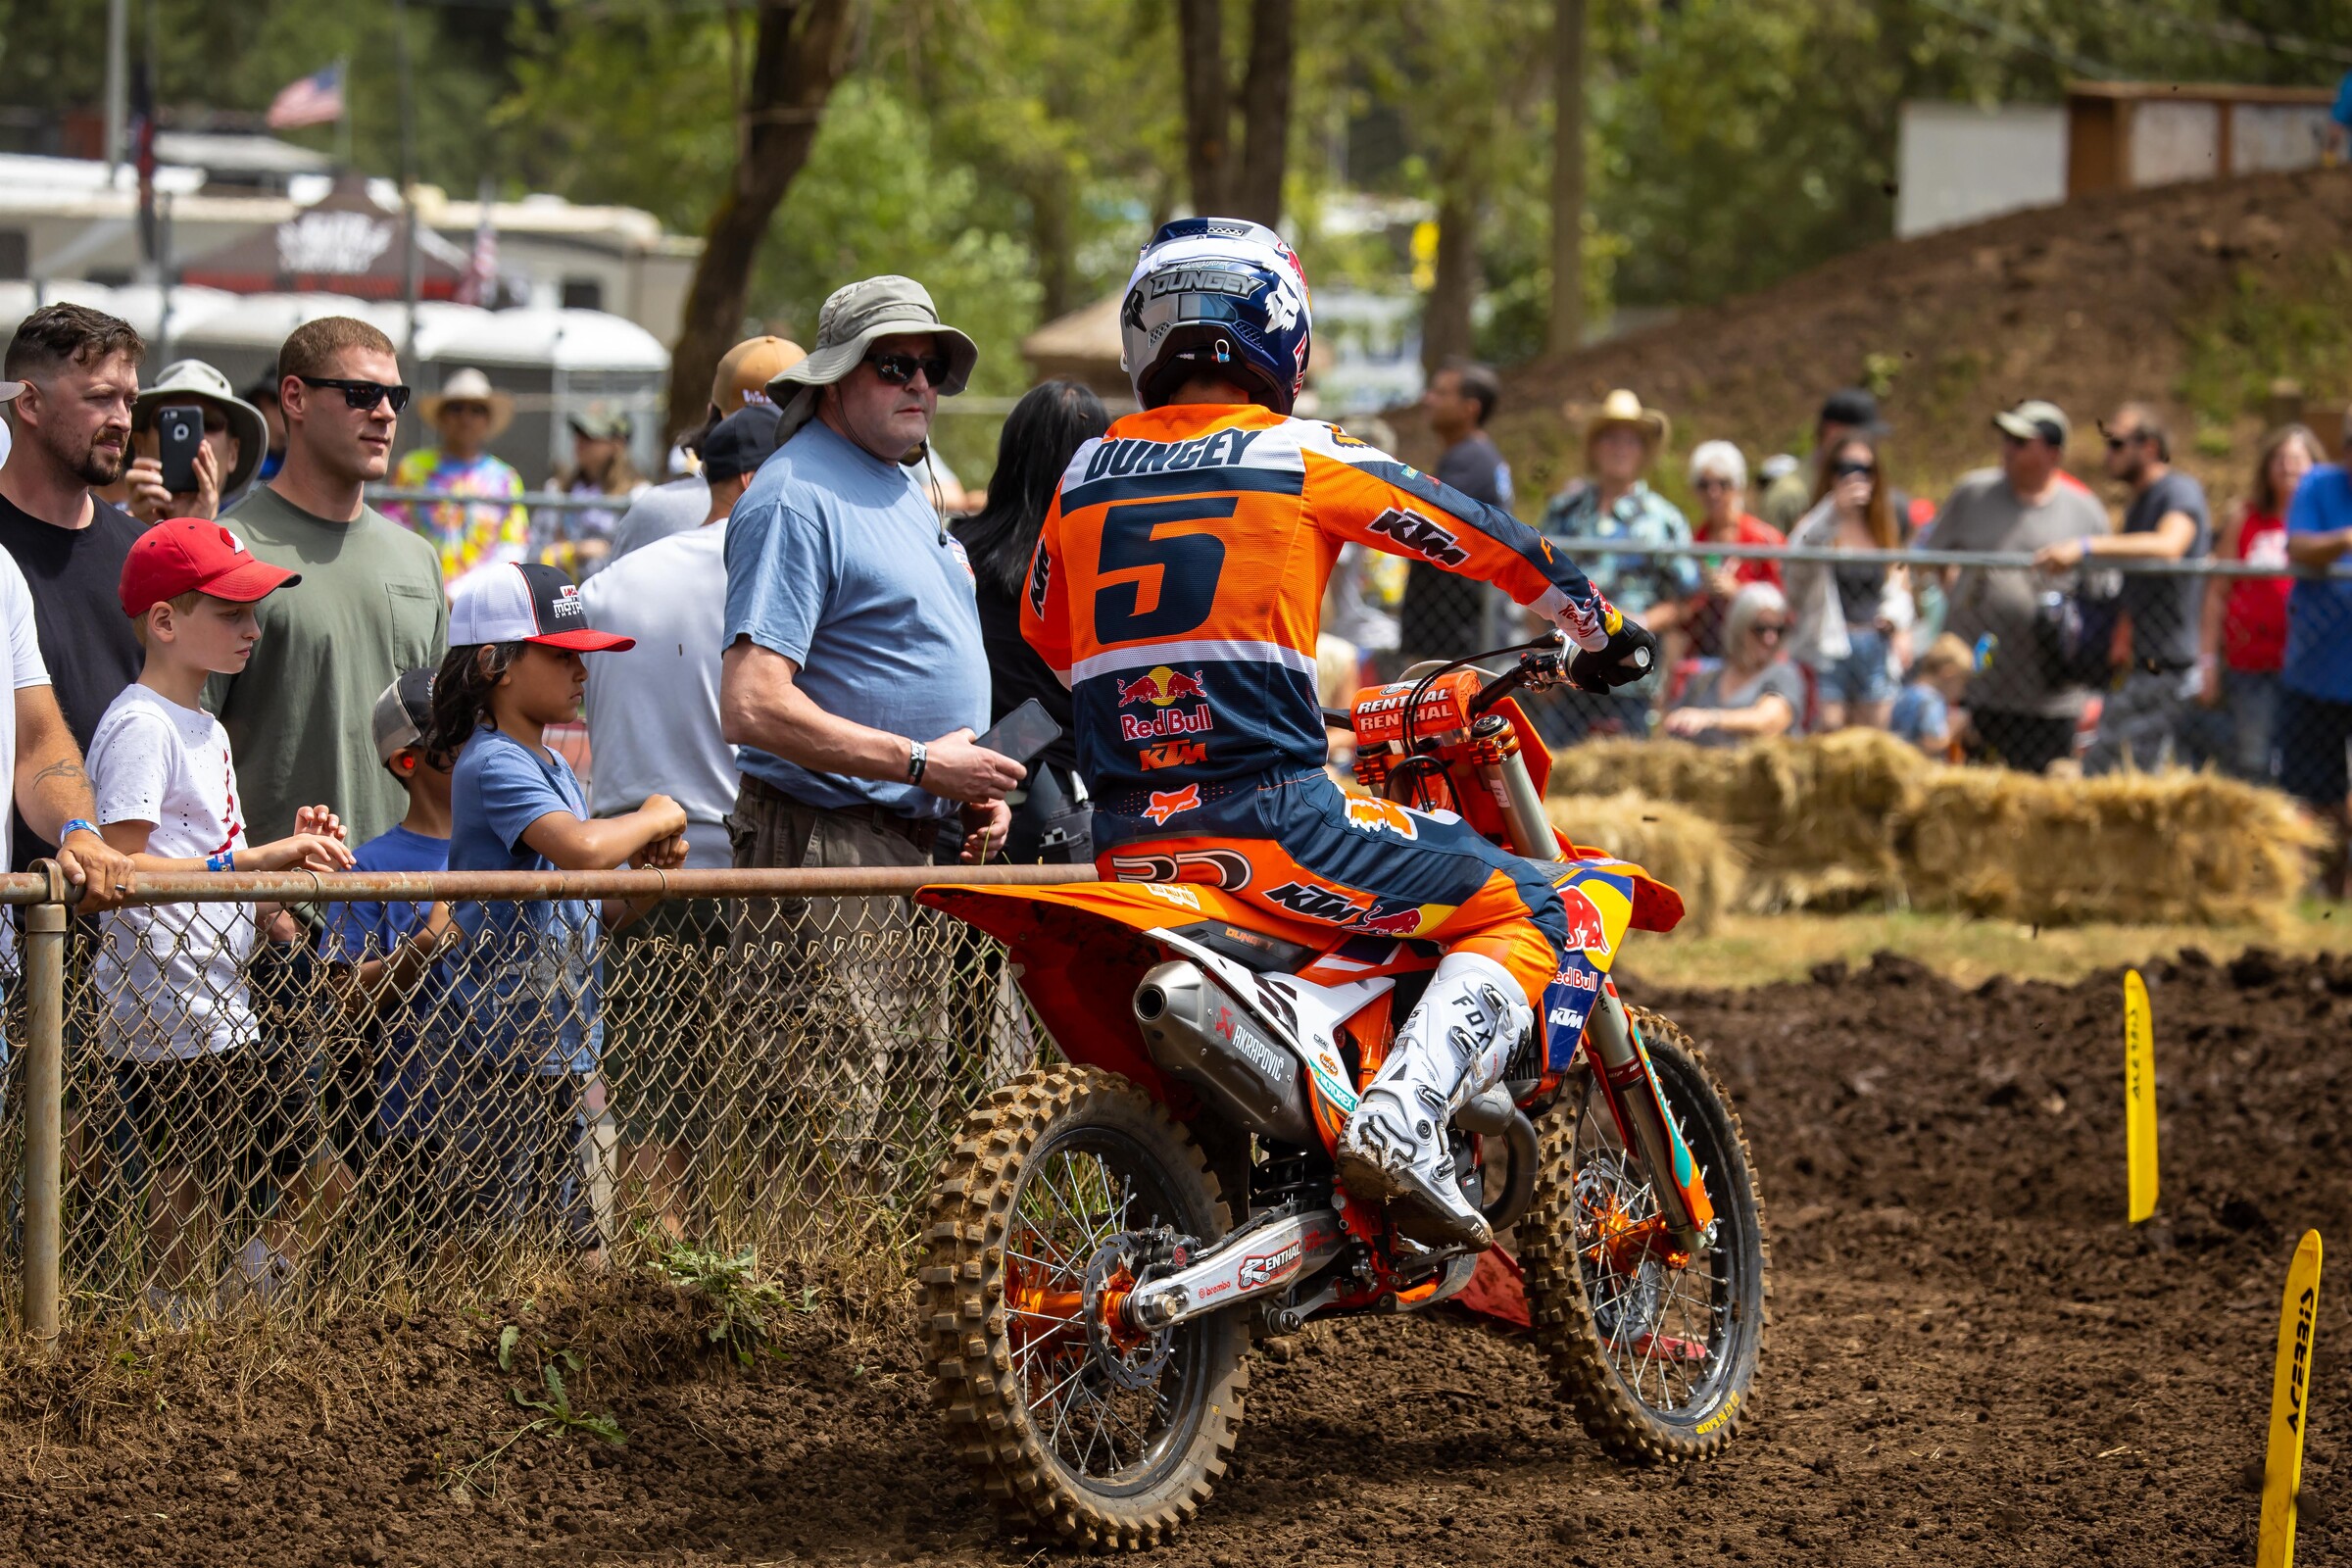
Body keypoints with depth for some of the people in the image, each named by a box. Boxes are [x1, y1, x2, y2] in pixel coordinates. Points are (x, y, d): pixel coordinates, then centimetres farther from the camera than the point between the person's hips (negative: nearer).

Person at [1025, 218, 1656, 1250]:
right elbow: (1486, 540, 8)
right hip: (1268, 811, -6)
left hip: (1126, 843, 6)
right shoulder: (1301, 457, 0)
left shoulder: (1084, 475, 13)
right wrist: (1600, 629, 23)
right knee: (1527, 915, 2)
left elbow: (1045, 637, 27)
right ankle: (1404, 1115, -18)